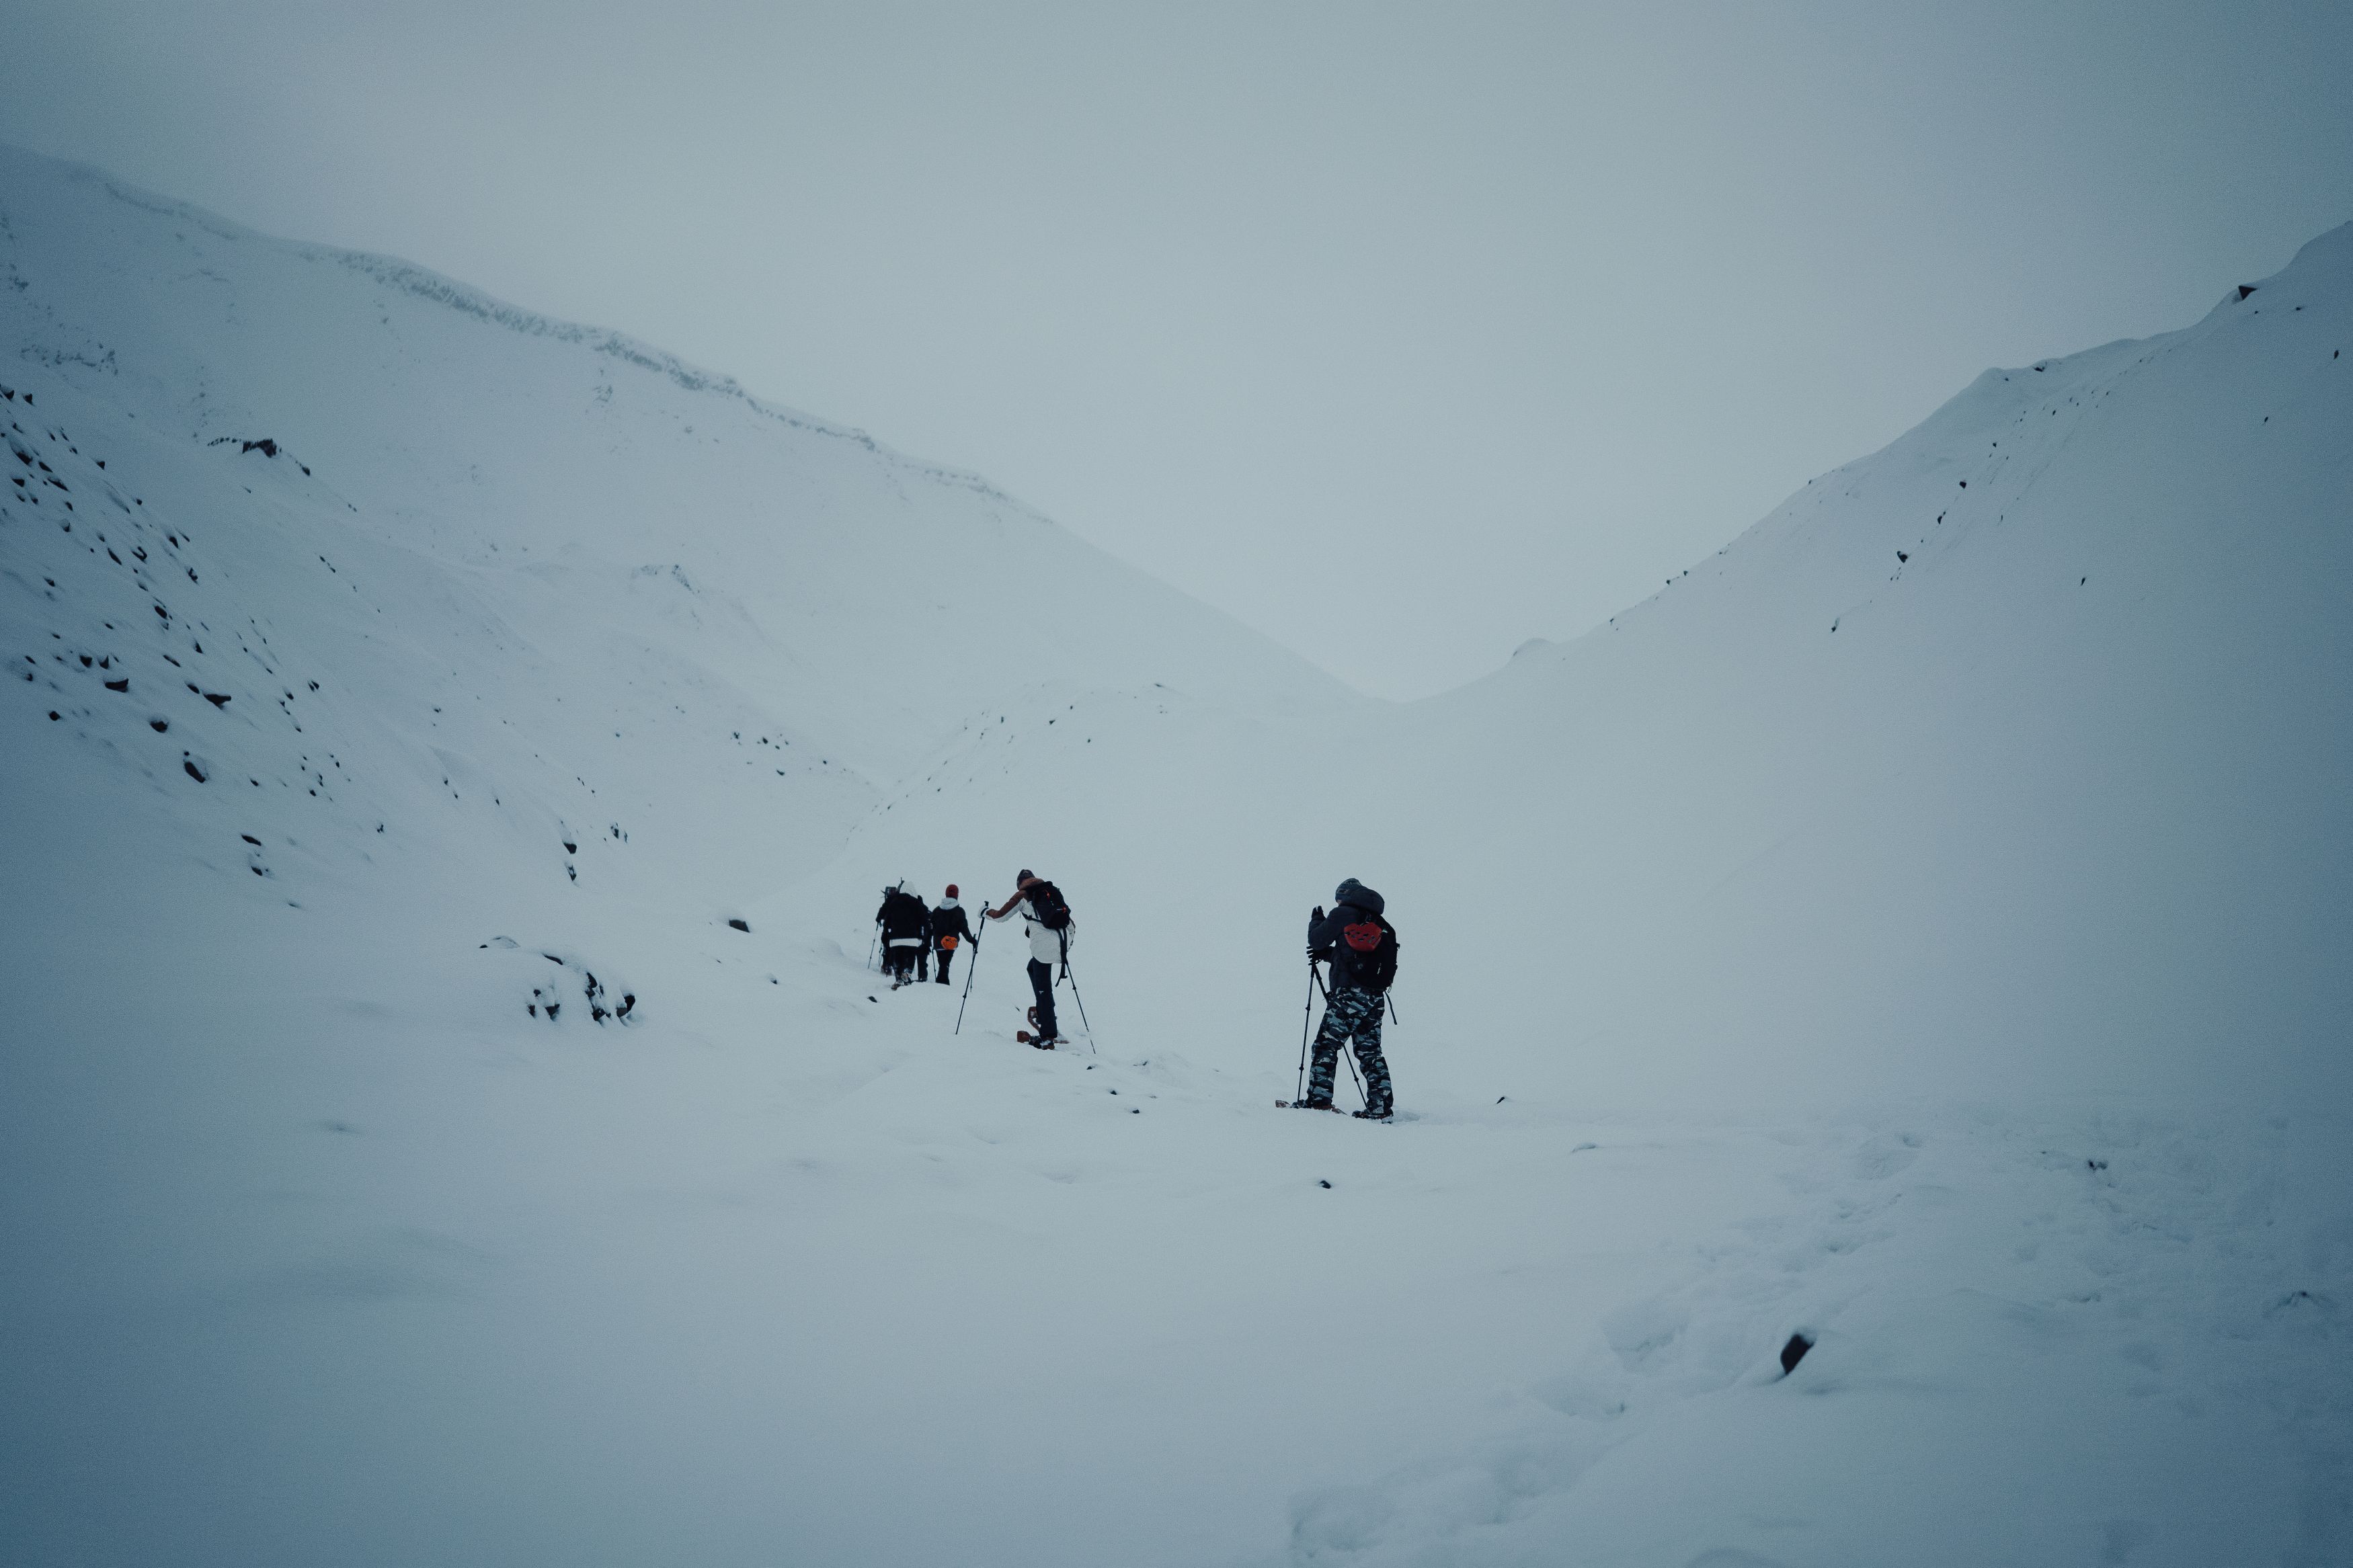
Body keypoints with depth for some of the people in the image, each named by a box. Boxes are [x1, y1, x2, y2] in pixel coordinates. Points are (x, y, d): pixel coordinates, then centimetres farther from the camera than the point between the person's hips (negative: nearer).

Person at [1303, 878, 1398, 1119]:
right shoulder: (1380, 923, 21)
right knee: (1370, 1053, 9)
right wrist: (1328, 954, 27)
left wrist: (1316, 920, 22)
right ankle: (1381, 1107, 3)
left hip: (1349, 993, -7)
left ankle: (1319, 1099, -7)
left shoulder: (1344, 914, -1)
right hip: (1375, 997, 7)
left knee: (1327, 1044, -3)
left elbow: (1316, 940, 2)